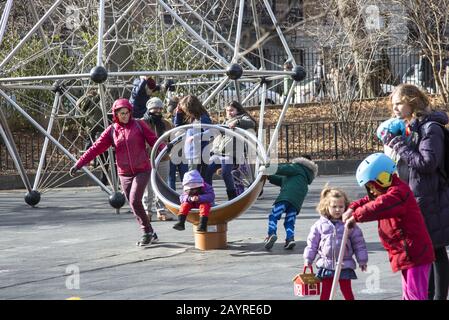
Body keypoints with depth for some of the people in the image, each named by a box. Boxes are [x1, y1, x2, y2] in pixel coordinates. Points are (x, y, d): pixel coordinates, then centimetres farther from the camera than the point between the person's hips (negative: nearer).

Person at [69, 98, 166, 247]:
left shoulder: (139, 125, 0)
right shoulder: (112, 130, 4)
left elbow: (153, 140, -4)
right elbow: (96, 148, 1)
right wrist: (79, 164, -5)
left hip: (142, 171, -3)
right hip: (124, 174, 3)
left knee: (135, 201, -17)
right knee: (133, 204, 4)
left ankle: (147, 232, -4)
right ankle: (150, 234, 16)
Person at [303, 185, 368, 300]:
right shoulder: (320, 225, -1)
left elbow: (359, 244, 3)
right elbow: (312, 243, 6)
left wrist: (362, 260, 6)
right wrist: (308, 259, 7)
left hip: (344, 265, -1)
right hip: (326, 264, 1)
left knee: (347, 291, 7)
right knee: (325, 292, 6)